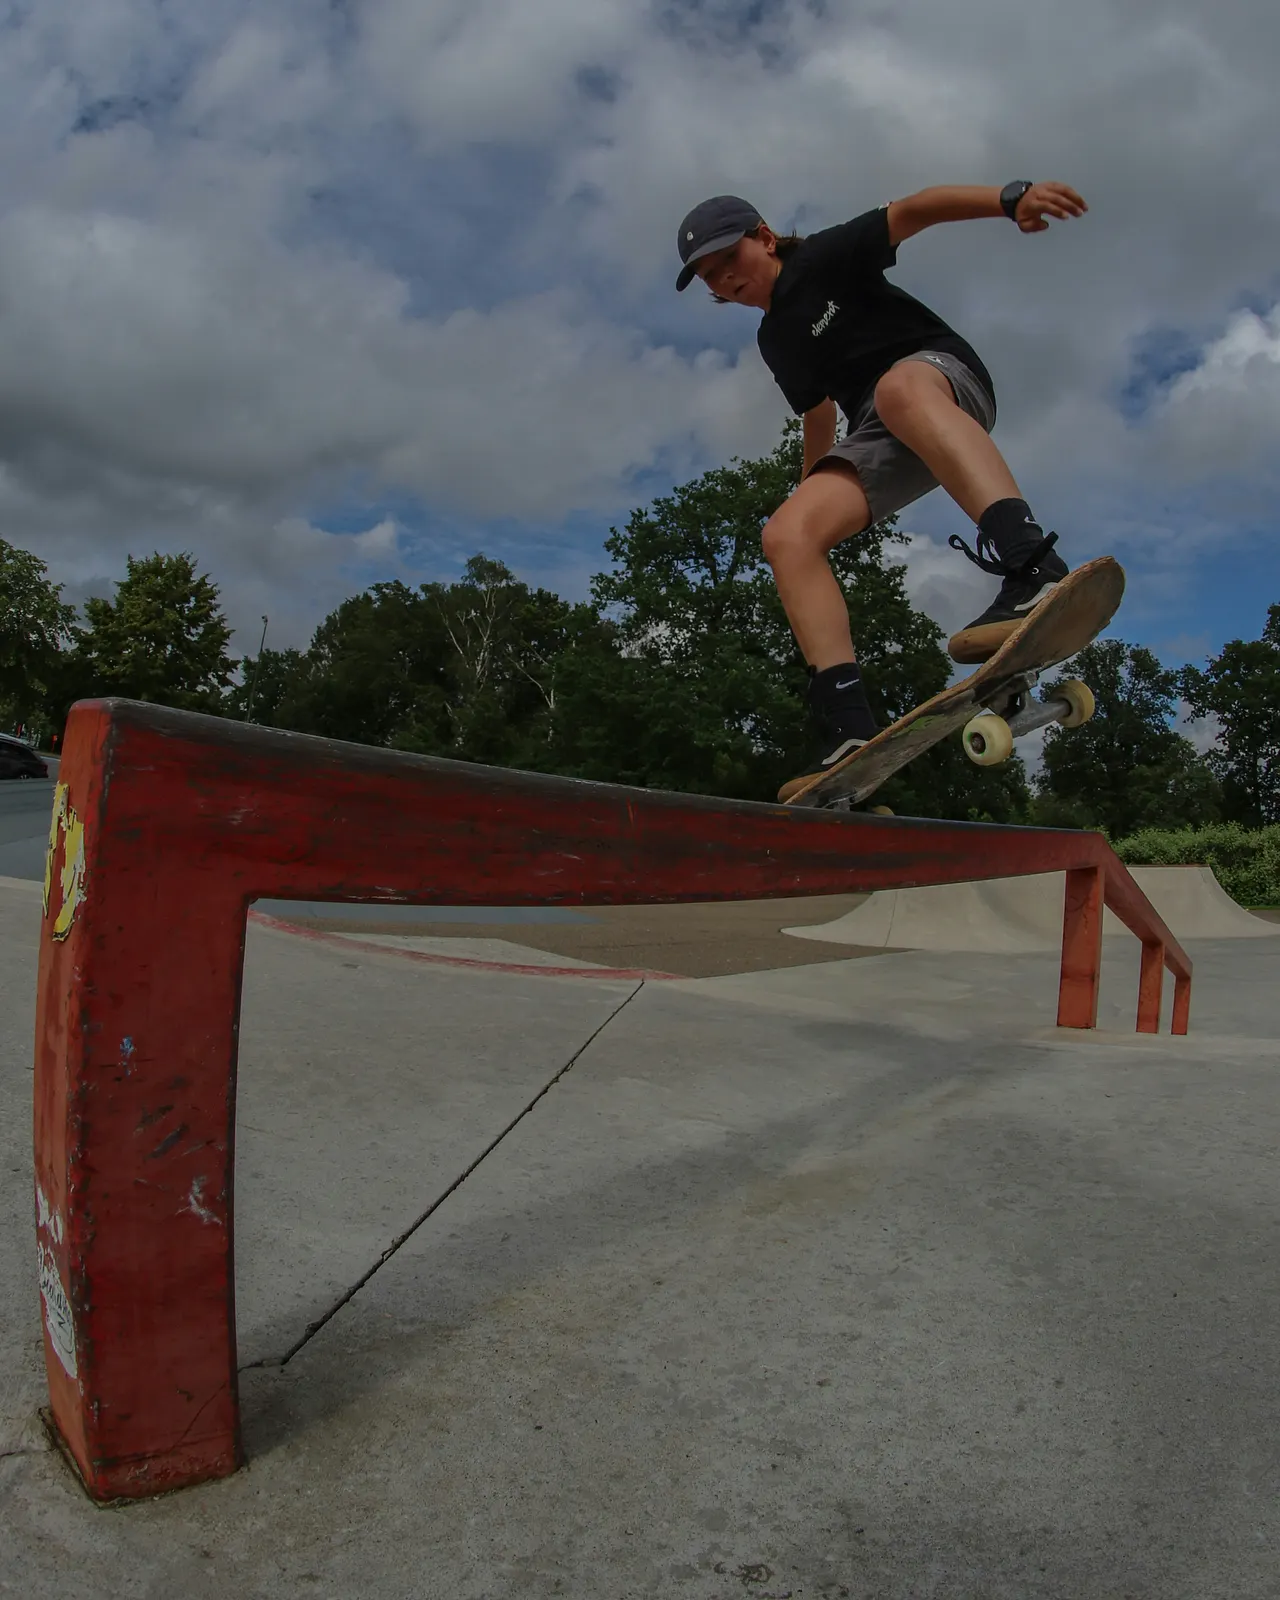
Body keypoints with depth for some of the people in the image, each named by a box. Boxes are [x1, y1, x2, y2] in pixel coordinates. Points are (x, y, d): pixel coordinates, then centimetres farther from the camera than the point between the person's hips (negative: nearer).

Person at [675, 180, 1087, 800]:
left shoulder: (826, 256, 2)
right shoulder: (774, 341, 22)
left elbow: (913, 211, -12)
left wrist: (1009, 197, -28)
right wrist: (813, 488, 42)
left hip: (948, 373, -6)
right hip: (884, 439, 6)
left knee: (899, 388, -43)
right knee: (787, 535, -17)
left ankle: (1033, 572, -63)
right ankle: (849, 726, -30)